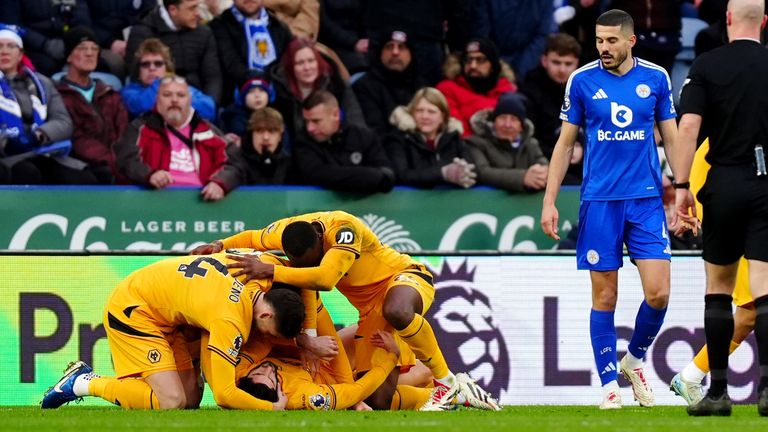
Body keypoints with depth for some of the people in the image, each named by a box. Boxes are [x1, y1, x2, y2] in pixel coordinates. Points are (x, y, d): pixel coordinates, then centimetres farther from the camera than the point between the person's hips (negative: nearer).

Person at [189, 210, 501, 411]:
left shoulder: (342, 228, -31)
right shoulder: (288, 231, -11)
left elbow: (325, 278, -46)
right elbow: (253, 239, 12)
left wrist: (270, 271, -44)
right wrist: (221, 245, -7)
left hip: (403, 277, -7)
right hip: (370, 309, 7)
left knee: (396, 311, -46)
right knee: (377, 402, -8)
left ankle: (448, 383, -27)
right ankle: (456, 395, 14)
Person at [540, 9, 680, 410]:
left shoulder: (656, 78, 4)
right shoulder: (581, 80, 1)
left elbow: (671, 137, 11)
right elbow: (565, 142, 7)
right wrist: (549, 201, 3)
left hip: (647, 199, 1)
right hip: (599, 201, -1)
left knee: (658, 292, -8)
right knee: (604, 296, 0)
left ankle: (634, 358, 18)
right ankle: (609, 384, 9)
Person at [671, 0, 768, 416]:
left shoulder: (706, 66, -2)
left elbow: (689, 125, -10)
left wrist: (682, 186, -8)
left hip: (724, 183, 0)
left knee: (718, 284, 12)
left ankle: (717, 390, 11)